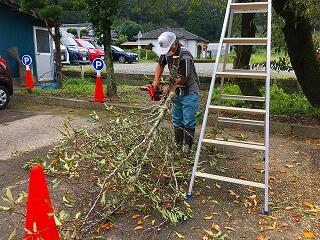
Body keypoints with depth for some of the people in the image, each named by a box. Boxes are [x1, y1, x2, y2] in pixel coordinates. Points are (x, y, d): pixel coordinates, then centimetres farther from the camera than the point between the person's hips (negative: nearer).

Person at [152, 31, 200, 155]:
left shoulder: (185, 57, -28)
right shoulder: (167, 52, -5)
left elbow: (183, 79, -24)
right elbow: (160, 65, 12)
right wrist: (156, 81, 1)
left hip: (190, 93, -8)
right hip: (177, 92, 8)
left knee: (188, 122, -7)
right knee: (177, 120, 15)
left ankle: (187, 147, 3)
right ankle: (178, 143, 28)